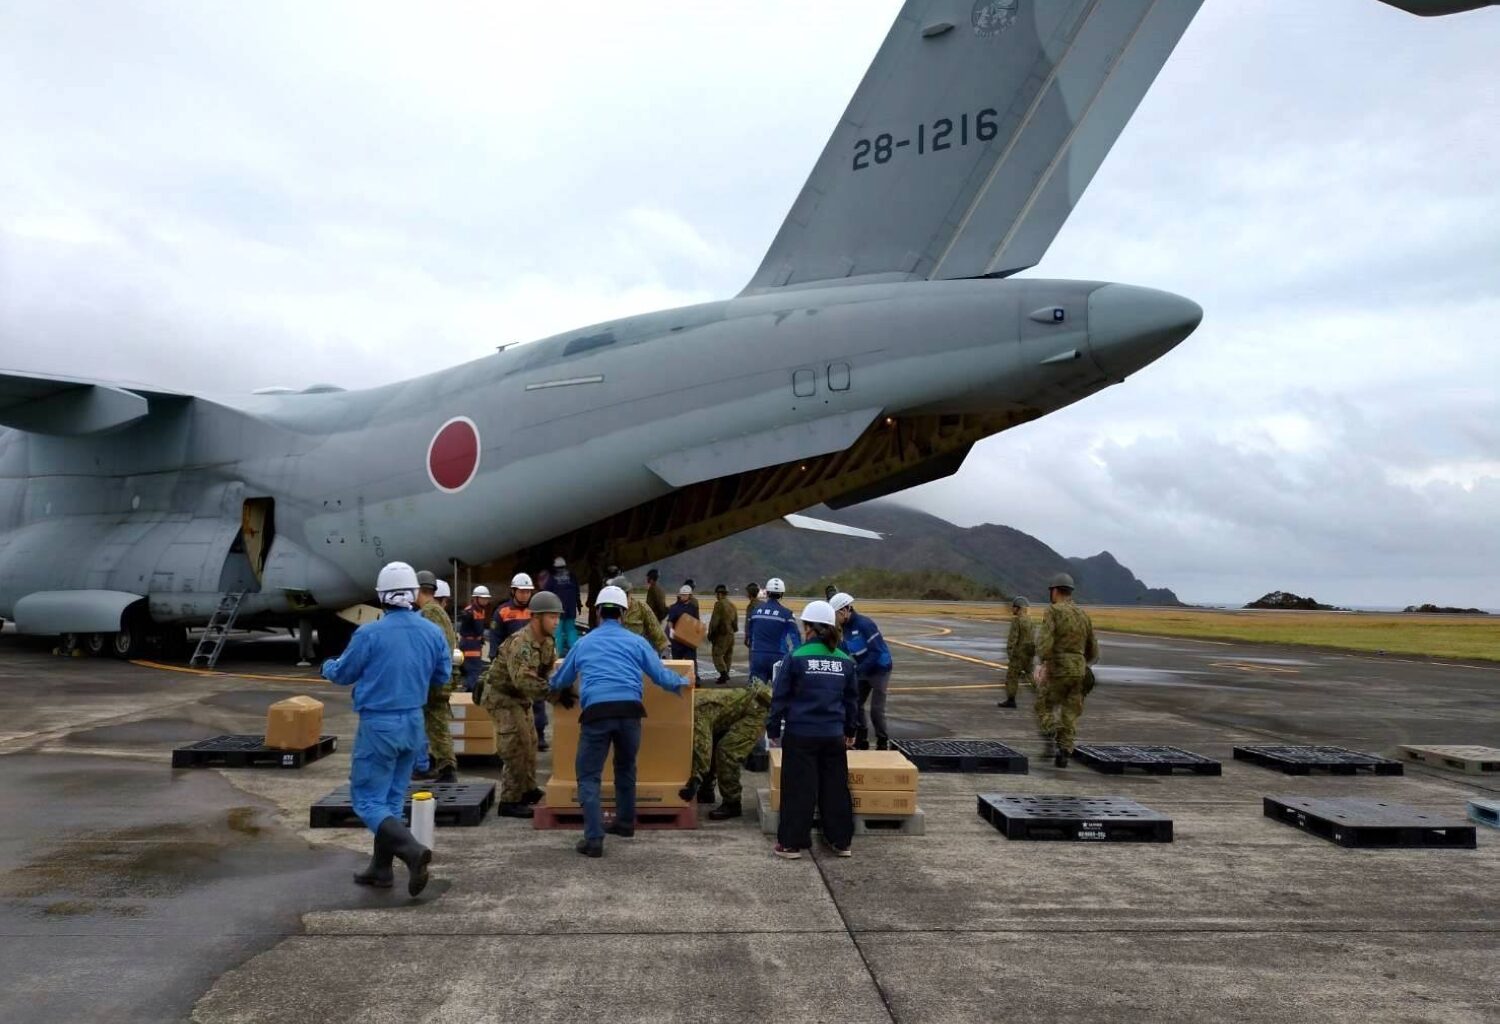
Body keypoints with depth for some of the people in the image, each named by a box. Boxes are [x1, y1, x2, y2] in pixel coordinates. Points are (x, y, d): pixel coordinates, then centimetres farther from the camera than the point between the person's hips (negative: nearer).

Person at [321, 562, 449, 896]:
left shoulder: (369, 633, -16)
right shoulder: (433, 632, -3)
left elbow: (342, 674, -1)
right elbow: (442, 677, 8)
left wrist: (327, 666, 22)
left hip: (379, 725, -5)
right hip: (413, 723, 6)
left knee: (367, 799, 2)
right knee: (392, 798, 17)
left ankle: (412, 850, -18)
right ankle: (381, 868, 24)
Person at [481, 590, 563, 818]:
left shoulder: (547, 642, -1)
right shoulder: (520, 643, -32)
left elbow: (550, 670, -1)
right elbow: (523, 680, -43)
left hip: (520, 697, 10)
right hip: (502, 695, -10)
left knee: (530, 743, 18)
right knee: (517, 747, -12)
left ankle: (528, 790, 33)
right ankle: (509, 802, -4)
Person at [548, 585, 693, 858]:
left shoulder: (583, 643, 20)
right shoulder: (636, 641, 16)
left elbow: (559, 680, 32)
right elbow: (660, 675, 15)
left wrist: (557, 690, 57)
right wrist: (683, 684, 36)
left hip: (596, 712, -1)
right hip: (629, 711, 1)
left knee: (589, 775, 5)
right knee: (626, 768, 24)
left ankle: (594, 839, -5)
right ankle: (625, 823, 35)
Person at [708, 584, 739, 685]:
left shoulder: (719, 604, -13)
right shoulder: (732, 605, 12)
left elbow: (714, 621, -15)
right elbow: (736, 621, 17)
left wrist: (710, 633, -7)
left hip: (721, 634, -8)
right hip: (731, 634, 8)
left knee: (717, 654, -5)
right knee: (728, 655, 15)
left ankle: (723, 673, -15)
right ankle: (726, 674, 20)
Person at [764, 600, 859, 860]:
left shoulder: (796, 658, -9)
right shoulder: (845, 661, 4)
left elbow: (780, 698, -5)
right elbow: (852, 699, 14)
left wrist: (773, 730, 5)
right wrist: (850, 730, 26)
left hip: (800, 734, -4)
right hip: (834, 735, 4)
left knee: (798, 789, 4)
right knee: (836, 787, 14)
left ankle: (791, 843, 11)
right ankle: (841, 841, 22)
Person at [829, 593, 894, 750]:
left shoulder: (864, 624, -23)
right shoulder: (846, 627, 2)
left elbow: (876, 652, -26)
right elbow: (845, 652, 10)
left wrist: (857, 670, -27)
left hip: (879, 670, -8)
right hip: (863, 672, 8)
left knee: (876, 710, -6)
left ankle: (883, 745, 12)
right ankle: (861, 743, 18)